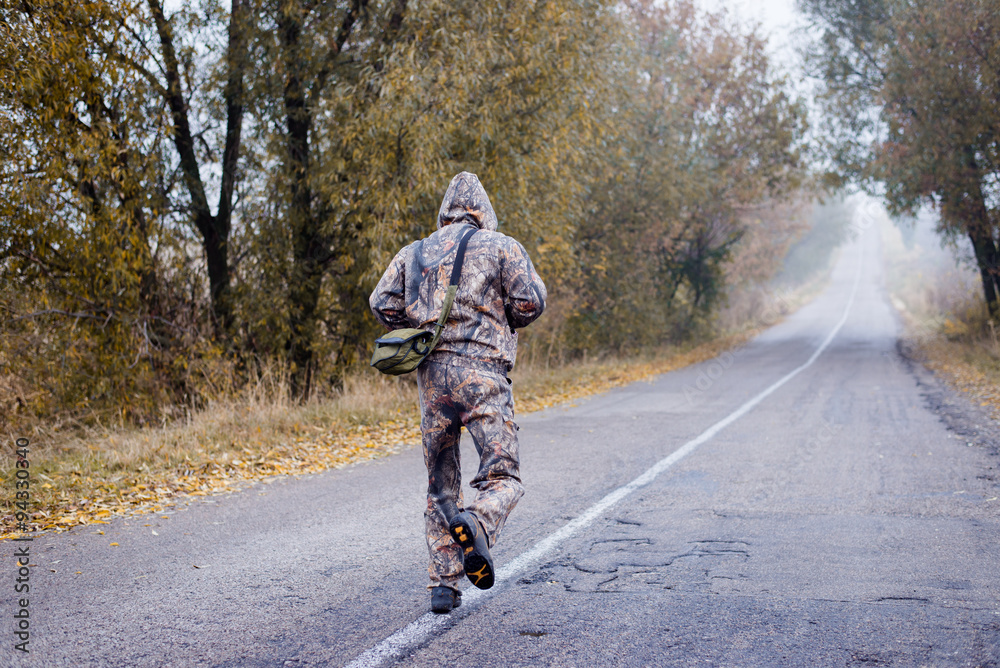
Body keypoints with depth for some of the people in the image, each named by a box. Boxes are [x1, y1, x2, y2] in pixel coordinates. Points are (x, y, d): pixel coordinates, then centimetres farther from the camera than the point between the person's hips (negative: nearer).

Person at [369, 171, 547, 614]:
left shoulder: (416, 252, 17)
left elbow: (382, 303, 7)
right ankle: (475, 525, -33)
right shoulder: (500, 246, 8)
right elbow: (530, 300, -3)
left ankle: (443, 584, 6)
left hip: (432, 374, 4)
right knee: (502, 477, 0)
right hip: (482, 370, -4)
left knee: (440, 485, 12)